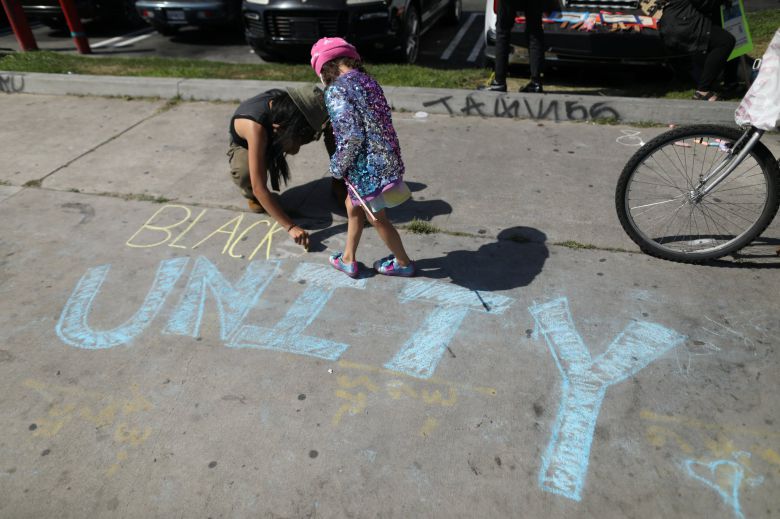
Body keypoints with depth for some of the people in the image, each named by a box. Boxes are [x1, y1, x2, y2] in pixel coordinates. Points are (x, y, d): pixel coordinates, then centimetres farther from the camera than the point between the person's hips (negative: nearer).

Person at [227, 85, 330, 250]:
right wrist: (291, 227, -47)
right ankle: (250, 195, -5)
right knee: (245, 172, -38)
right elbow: (259, 188, -45)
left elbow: (292, 149, -13)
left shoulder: (284, 102, -27)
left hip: (270, 141, 5)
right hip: (244, 147, -5)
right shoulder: (256, 127, -43)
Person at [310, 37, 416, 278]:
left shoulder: (336, 90, -15)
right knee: (352, 205, 24)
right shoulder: (367, 80, 9)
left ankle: (403, 263, 34)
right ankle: (348, 259, 37)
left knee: (377, 218, 15)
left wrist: (337, 166, -8)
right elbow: (372, 125, 11)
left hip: (368, 167, -8)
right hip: (385, 159, 8)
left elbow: (353, 136, -24)